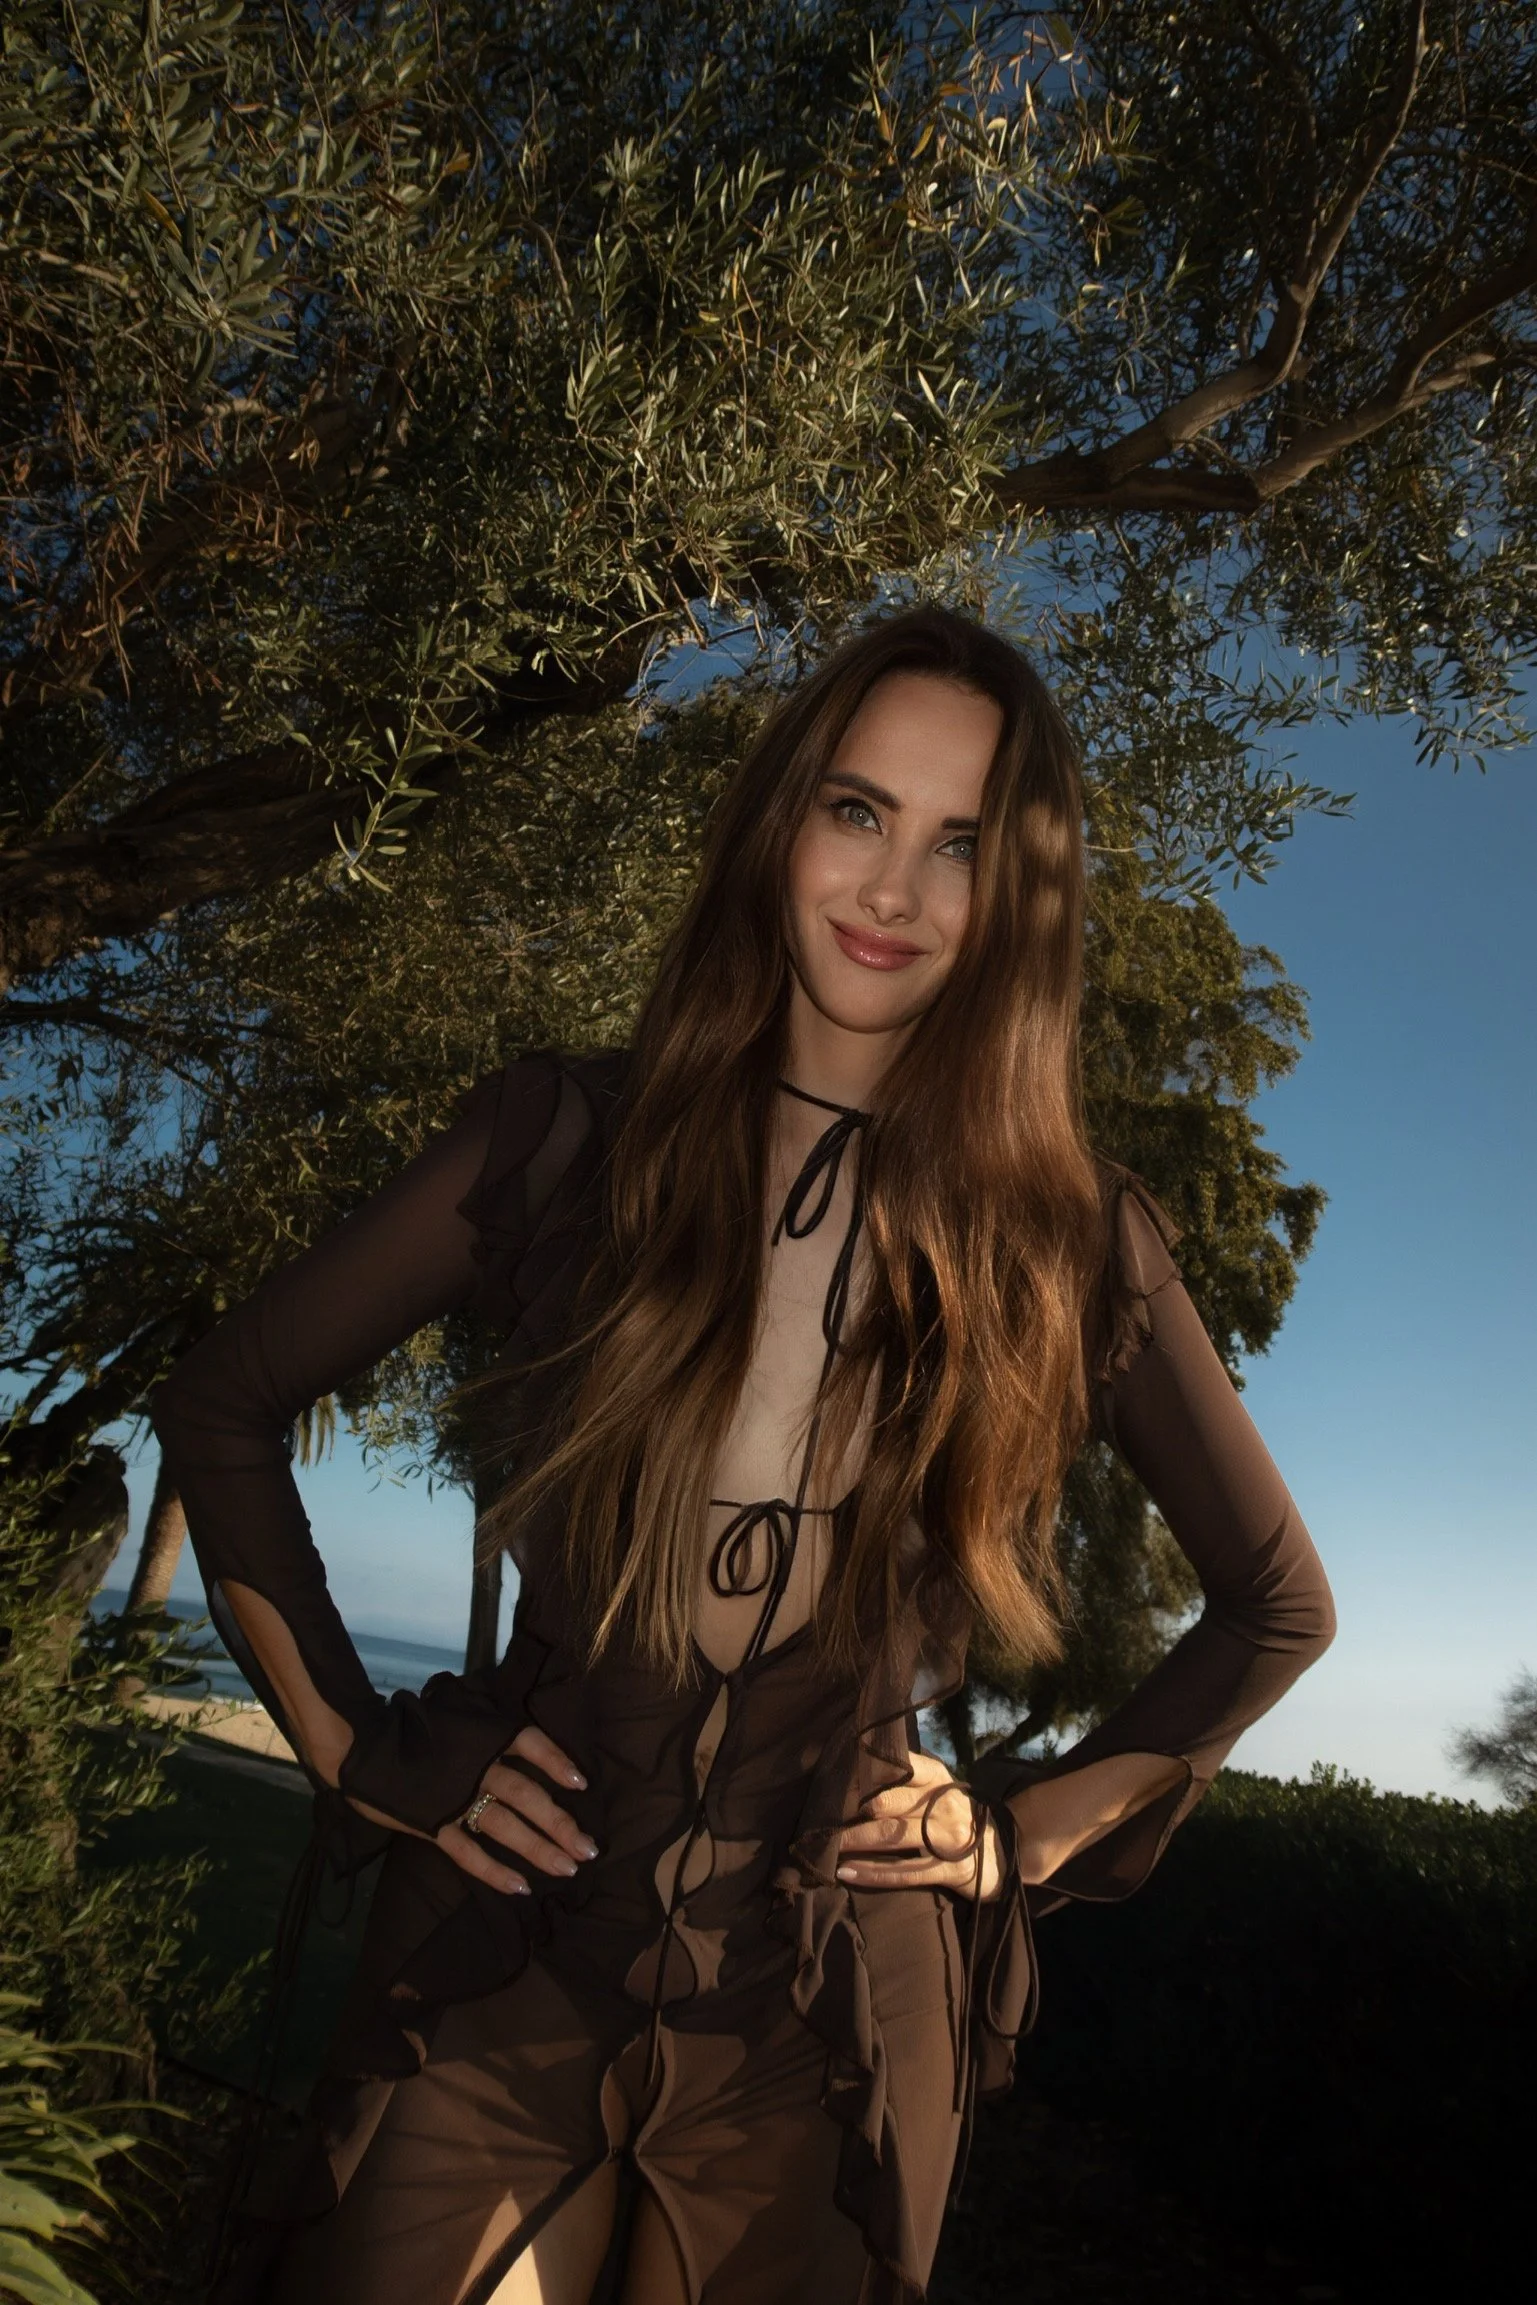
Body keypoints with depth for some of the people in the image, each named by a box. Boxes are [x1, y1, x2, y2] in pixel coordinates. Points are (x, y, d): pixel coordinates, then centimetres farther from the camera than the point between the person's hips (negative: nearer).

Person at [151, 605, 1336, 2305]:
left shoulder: (1068, 1240, -5)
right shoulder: (574, 1135, -6)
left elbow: (1276, 1606, 8)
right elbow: (221, 1409, 3)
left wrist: (1032, 1830, 2)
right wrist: (355, 1751, -2)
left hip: (826, 2025, 1)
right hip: (508, 1957, 0)